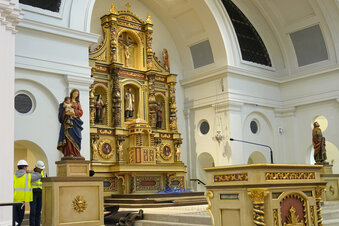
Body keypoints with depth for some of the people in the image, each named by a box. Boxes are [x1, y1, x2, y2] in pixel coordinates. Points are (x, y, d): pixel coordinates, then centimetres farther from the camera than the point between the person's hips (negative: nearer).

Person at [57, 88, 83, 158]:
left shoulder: (78, 103, 20)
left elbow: (80, 112, 7)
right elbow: (62, 110, -1)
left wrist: (74, 112, -12)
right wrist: (66, 113, -21)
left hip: (76, 122, 3)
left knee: (76, 137, -4)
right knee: (69, 136, -12)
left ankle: (76, 153, -4)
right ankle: (69, 153, -18)